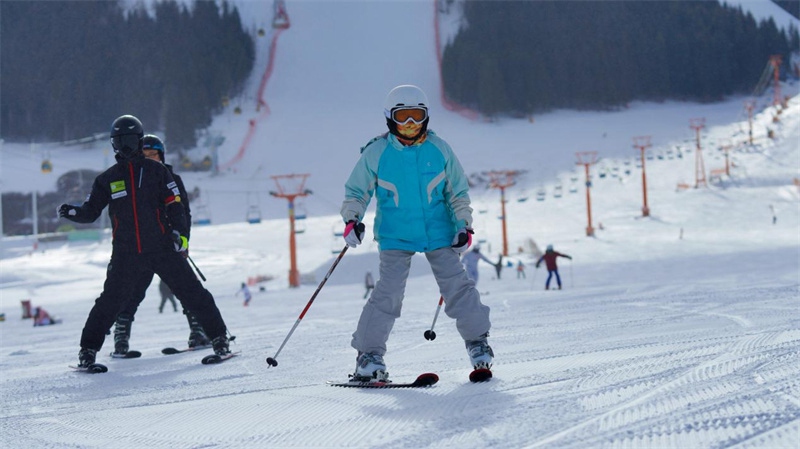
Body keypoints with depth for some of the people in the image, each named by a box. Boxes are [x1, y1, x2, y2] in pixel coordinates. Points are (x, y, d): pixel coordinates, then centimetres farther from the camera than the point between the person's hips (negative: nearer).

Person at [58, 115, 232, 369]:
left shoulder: (156, 171, 5)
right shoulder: (108, 179, 10)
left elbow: (175, 205, 2)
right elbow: (91, 211, 12)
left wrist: (180, 233, -12)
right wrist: (71, 212, -9)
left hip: (162, 248, -1)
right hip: (126, 254, 1)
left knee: (192, 293, -3)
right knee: (110, 302, -3)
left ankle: (219, 338, 5)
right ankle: (88, 350, 8)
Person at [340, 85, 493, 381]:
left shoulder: (439, 150, 1)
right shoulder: (376, 153, -3)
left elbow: (458, 192, 11)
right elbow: (356, 191, 7)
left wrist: (464, 226, 3)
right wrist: (352, 220, -10)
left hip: (438, 233, 2)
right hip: (395, 237, -2)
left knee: (457, 285, -3)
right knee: (388, 293, -12)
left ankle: (477, 340, 14)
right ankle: (369, 352, -3)